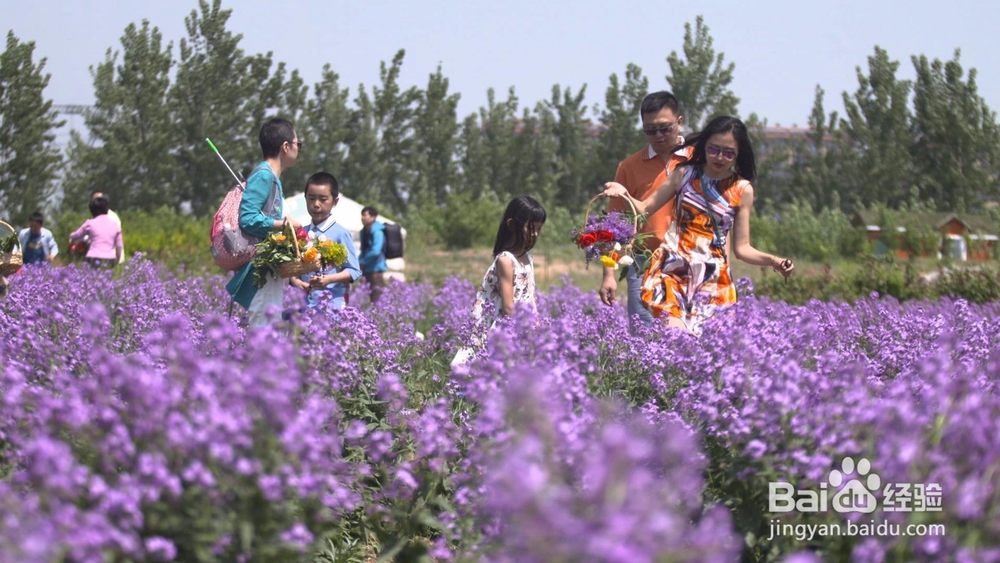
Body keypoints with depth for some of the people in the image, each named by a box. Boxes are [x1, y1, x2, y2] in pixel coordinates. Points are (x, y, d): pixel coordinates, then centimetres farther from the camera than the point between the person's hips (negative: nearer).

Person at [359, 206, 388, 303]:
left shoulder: (377, 232, -14)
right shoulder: (364, 232, 13)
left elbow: (375, 251, -22)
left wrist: (363, 262, -11)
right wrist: (361, 262, 5)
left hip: (376, 268, -9)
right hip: (367, 269, 9)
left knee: (377, 295, -11)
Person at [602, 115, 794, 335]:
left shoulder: (742, 190, 4)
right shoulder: (685, 175, 5)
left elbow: (742, 247, 5)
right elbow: (644, 209, 8)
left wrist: (771, 260, -12)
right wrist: (625, 194, -12)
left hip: (712, 278, 1)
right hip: (673, 269, -1)